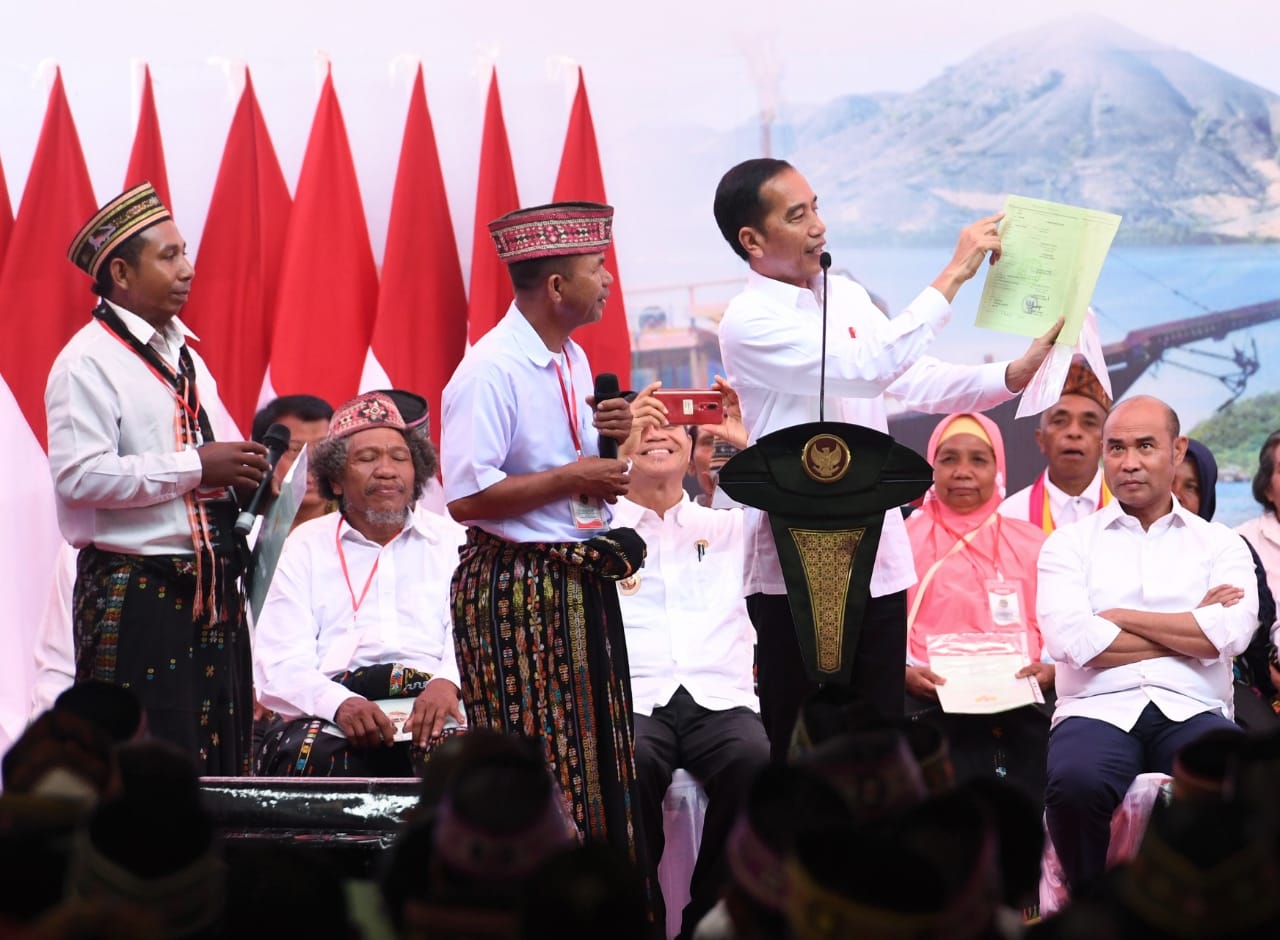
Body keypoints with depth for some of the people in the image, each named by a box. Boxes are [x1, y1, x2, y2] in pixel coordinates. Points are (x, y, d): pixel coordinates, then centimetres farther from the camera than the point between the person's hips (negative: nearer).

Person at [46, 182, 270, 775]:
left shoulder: (186, 357, 18)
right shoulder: (89, 361, -9)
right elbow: (79, 477, -20)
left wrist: (236, 474, 5)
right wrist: (195, 467, -18)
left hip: (208, 588, 8)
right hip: (134, 593, -8)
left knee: (223, 762, 6)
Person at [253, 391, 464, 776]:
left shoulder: (451, 539, 21)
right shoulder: (307, 546, 18)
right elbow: (279, 666, 5)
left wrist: (448, 683, -19)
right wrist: (341, 704, -17)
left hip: (430, 707, 0)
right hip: (329, 718, 0)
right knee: (308, 756, -36)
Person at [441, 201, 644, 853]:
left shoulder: (574, 361, 12)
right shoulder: (491, 371, -16)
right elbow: (466, 498, -22)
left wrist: (613, 437, 3)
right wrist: (572, 478, -18)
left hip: (582, 582, 9)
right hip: (516, 593, -9)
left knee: (596, 763, 11)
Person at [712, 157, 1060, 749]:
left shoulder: (845, 296, 12)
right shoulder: (750, 323, -14)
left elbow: (914, 381, 10)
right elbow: (868, 368, -24)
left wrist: (1015, 374, -6)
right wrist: (954, 274, -23)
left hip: (877, 557, 7)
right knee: (796, 751, -1)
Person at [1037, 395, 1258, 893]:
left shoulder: (1219, 544, 17)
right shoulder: (1069, 544, 15)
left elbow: (1231, 634, -4)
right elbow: (1072, 641, -5)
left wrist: (1118, 617, -1)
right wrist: (1191, 632, 1)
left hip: (1192, 711, 1)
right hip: (1099, 709, 0)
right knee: (1076, 783, -37)